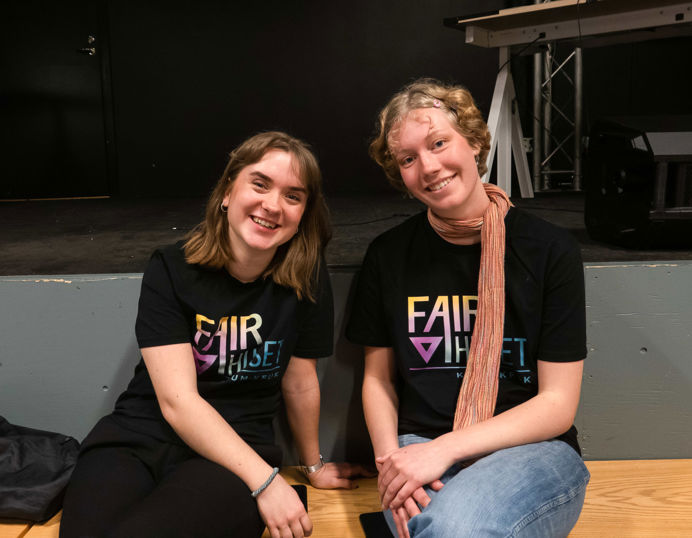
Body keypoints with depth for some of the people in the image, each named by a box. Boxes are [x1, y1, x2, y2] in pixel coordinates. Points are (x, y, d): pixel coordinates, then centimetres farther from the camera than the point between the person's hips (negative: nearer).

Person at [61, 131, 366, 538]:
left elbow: (300, 382, 7)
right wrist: (266, 481, -19)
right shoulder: (170, 270, -6)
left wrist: (314, 465, 19)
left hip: (237, 450, 0)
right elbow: (177, 400, -13)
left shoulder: (306, 278, -4)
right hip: (137, 438, 1)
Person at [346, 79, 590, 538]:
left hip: (531, 450, -1)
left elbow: (557, 404, -5)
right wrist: (389, 457, -9)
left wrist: (445, 448, -16)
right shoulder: (388, 256, 5)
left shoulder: (550, 250, -4)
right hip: (417, 448, 2)